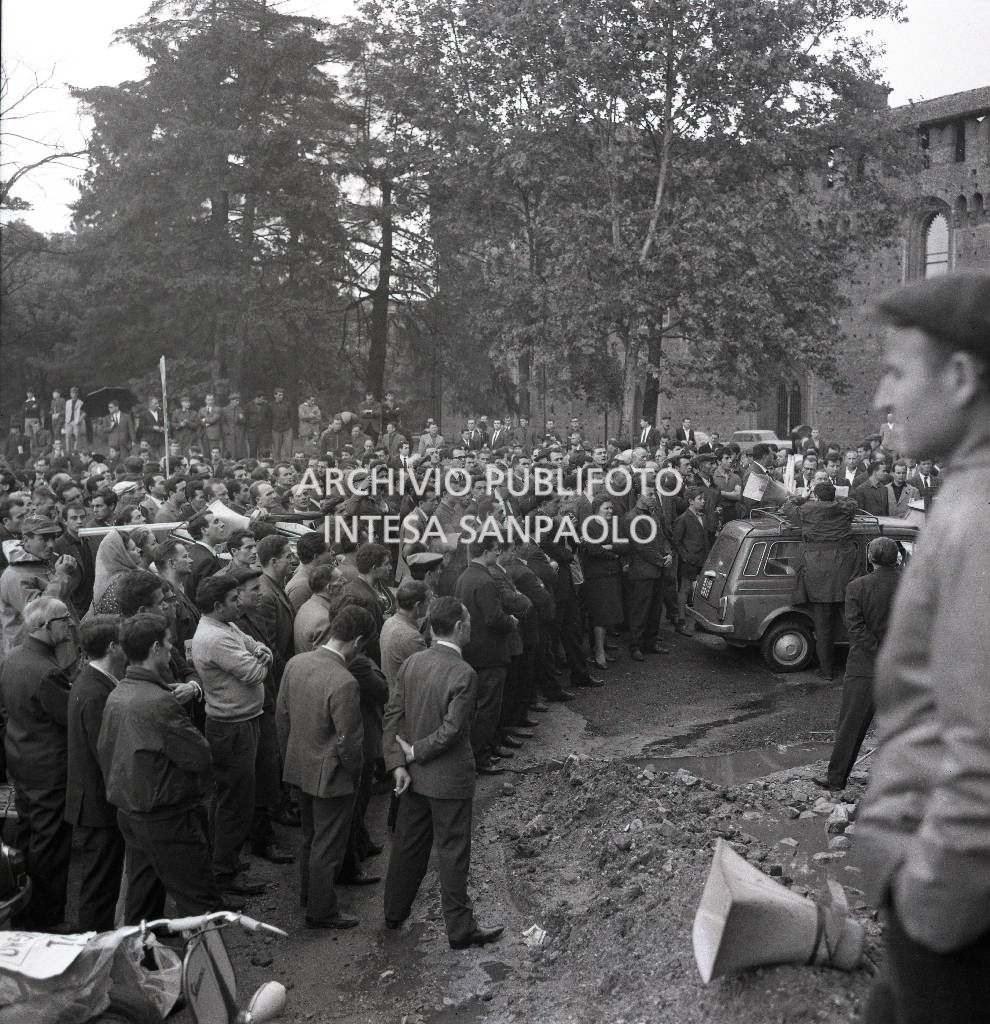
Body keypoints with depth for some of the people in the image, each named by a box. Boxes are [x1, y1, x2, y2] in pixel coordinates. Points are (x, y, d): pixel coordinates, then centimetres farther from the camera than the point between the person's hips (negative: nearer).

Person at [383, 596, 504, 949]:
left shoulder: (411, 663, -2)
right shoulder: (464, 674, -22)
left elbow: (392, 715, -1)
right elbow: (451, 731, -23)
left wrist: (398, 762, -2)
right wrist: (415, 752, -10)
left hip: (414, 774, 7)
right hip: (449, 778, -6)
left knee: (408, 844, 21)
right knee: (452, 853, 7)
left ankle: (394, 913, 36)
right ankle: (460, 929, 19)